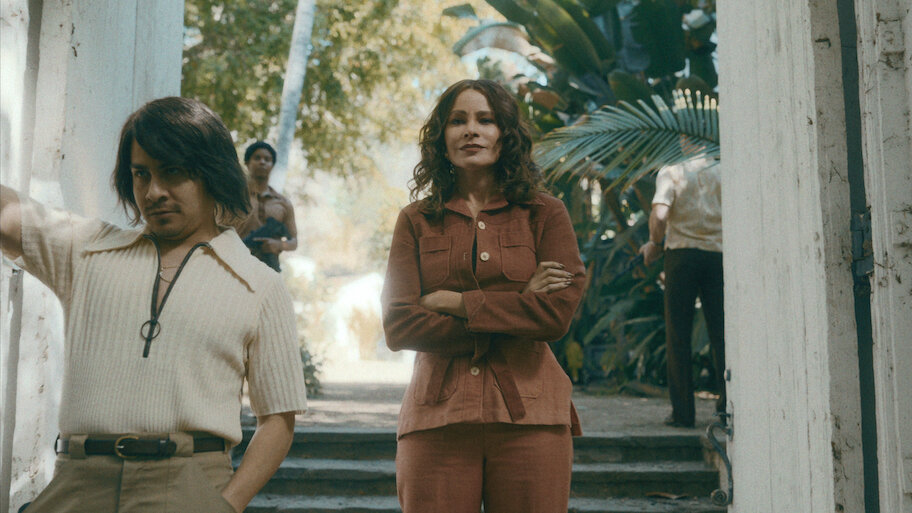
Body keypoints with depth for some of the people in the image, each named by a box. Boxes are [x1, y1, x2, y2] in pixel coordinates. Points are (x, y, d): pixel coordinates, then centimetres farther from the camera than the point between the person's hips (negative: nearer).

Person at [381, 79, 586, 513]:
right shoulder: (416, 221, 10)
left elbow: (557, 313, -6)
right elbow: (398, 329, -1)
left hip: (529, 415, 0)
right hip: (437, 418, 1)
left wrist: (453, 302, -3)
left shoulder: (545, 214, 8)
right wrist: (514, 309, -6)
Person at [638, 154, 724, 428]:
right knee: (720, 332, 8)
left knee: (678, 334, 3)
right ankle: (728, 404, 4)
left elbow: (659, 215, -16)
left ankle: (683, 412, 3)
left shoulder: (670, 172, -2)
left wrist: (654, 244, 0)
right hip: (718, 254, 2)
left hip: (681, 253, -2)